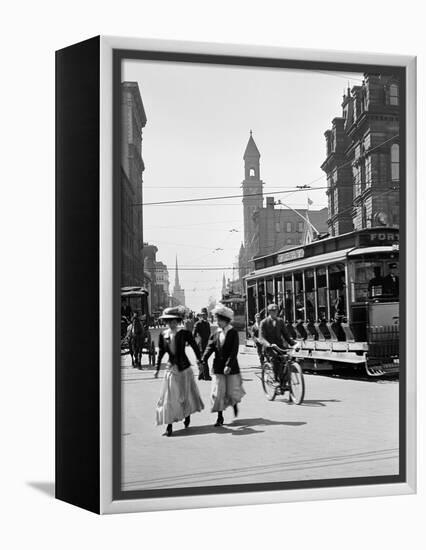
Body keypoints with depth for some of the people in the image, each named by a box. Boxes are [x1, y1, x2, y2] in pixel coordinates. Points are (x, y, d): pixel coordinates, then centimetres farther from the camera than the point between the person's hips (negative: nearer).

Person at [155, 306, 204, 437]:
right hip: (171, 369, 2)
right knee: (169, 397, -2)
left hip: (184, 368, -2)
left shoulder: (184, 333, -10)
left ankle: (187, 415, 40)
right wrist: (157, 368, 8)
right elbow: (161, 352, 8)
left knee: (187, 393, 12)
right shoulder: (163, 335, -1)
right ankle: (169, 425, 3)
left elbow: (195, 348, -3)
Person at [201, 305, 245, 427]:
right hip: (218, 367, 3)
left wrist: (229, 365, -24)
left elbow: (234, 351, -14)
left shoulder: (233, 333, -6)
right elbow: (209, 348, -2)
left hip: (231, 367, -3)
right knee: (218, 392, -1)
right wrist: (203, 361, -18)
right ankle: (220, 417, 9)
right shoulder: (216, 334, 5)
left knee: (232, 392, 4)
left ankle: (234, 403, 39)